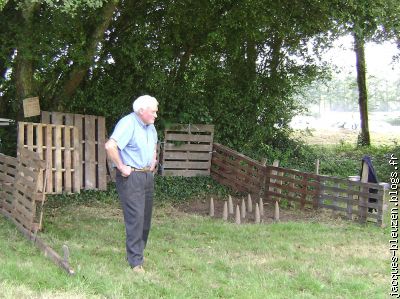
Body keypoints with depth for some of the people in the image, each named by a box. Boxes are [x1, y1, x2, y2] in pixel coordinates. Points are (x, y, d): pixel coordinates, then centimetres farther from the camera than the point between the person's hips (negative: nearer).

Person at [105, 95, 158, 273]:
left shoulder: (149, 126, 12)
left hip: (147, 176, 9)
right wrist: (121, 167, -23)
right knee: (135, 217, -10)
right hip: (131, 177, -9)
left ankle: (136, 252, 26)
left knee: (145, 217, 13)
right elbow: (110, 146, -31)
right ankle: (136, 262, -5)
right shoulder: (128, 123, -17)